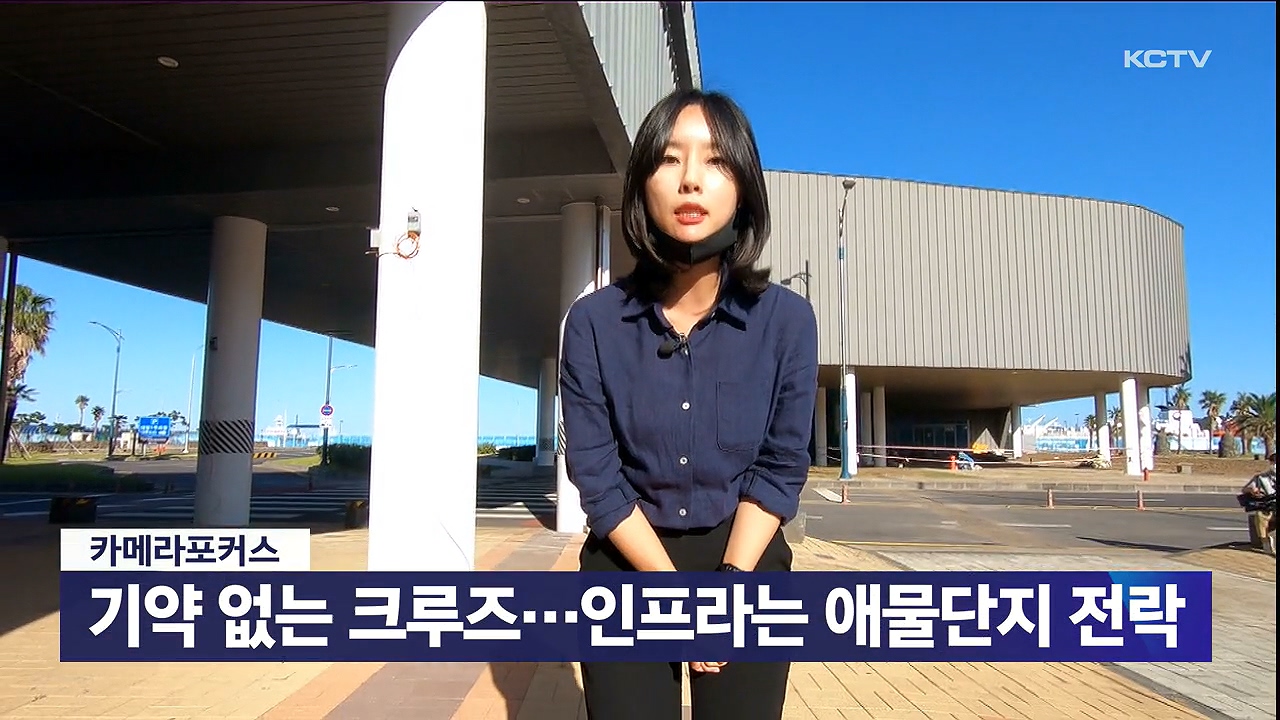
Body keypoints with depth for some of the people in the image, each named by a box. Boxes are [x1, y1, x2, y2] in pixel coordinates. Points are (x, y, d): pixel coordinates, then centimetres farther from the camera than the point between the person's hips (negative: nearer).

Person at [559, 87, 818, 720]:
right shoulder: (594, 322, -12)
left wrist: (728, 584, -15)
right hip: (627, 567, 0)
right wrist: (675, 593, -14)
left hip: (747, 564, 1)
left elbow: (780, 467, -6)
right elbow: (595, 472, -10)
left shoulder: (787, 320, -10)